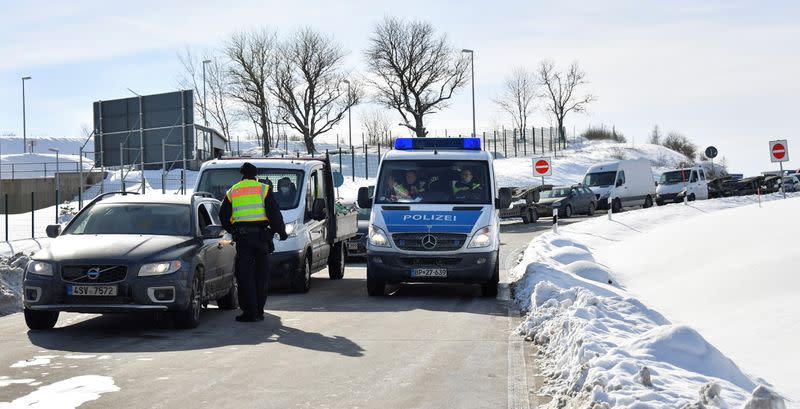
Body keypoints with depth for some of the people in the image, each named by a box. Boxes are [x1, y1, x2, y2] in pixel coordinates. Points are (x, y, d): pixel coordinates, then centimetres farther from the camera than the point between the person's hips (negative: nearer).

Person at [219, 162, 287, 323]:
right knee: (261, 276, 8)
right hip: (261, 234, 0)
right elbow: (274, 213, 1)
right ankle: (259, 311, 10)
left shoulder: (232, 192, 13)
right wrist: (281, 231, 12)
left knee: (245, 276, 2)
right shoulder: (263, 189, 6)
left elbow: (223, 217, 10)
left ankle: (250, 312, -3)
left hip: (242, 237, 0)